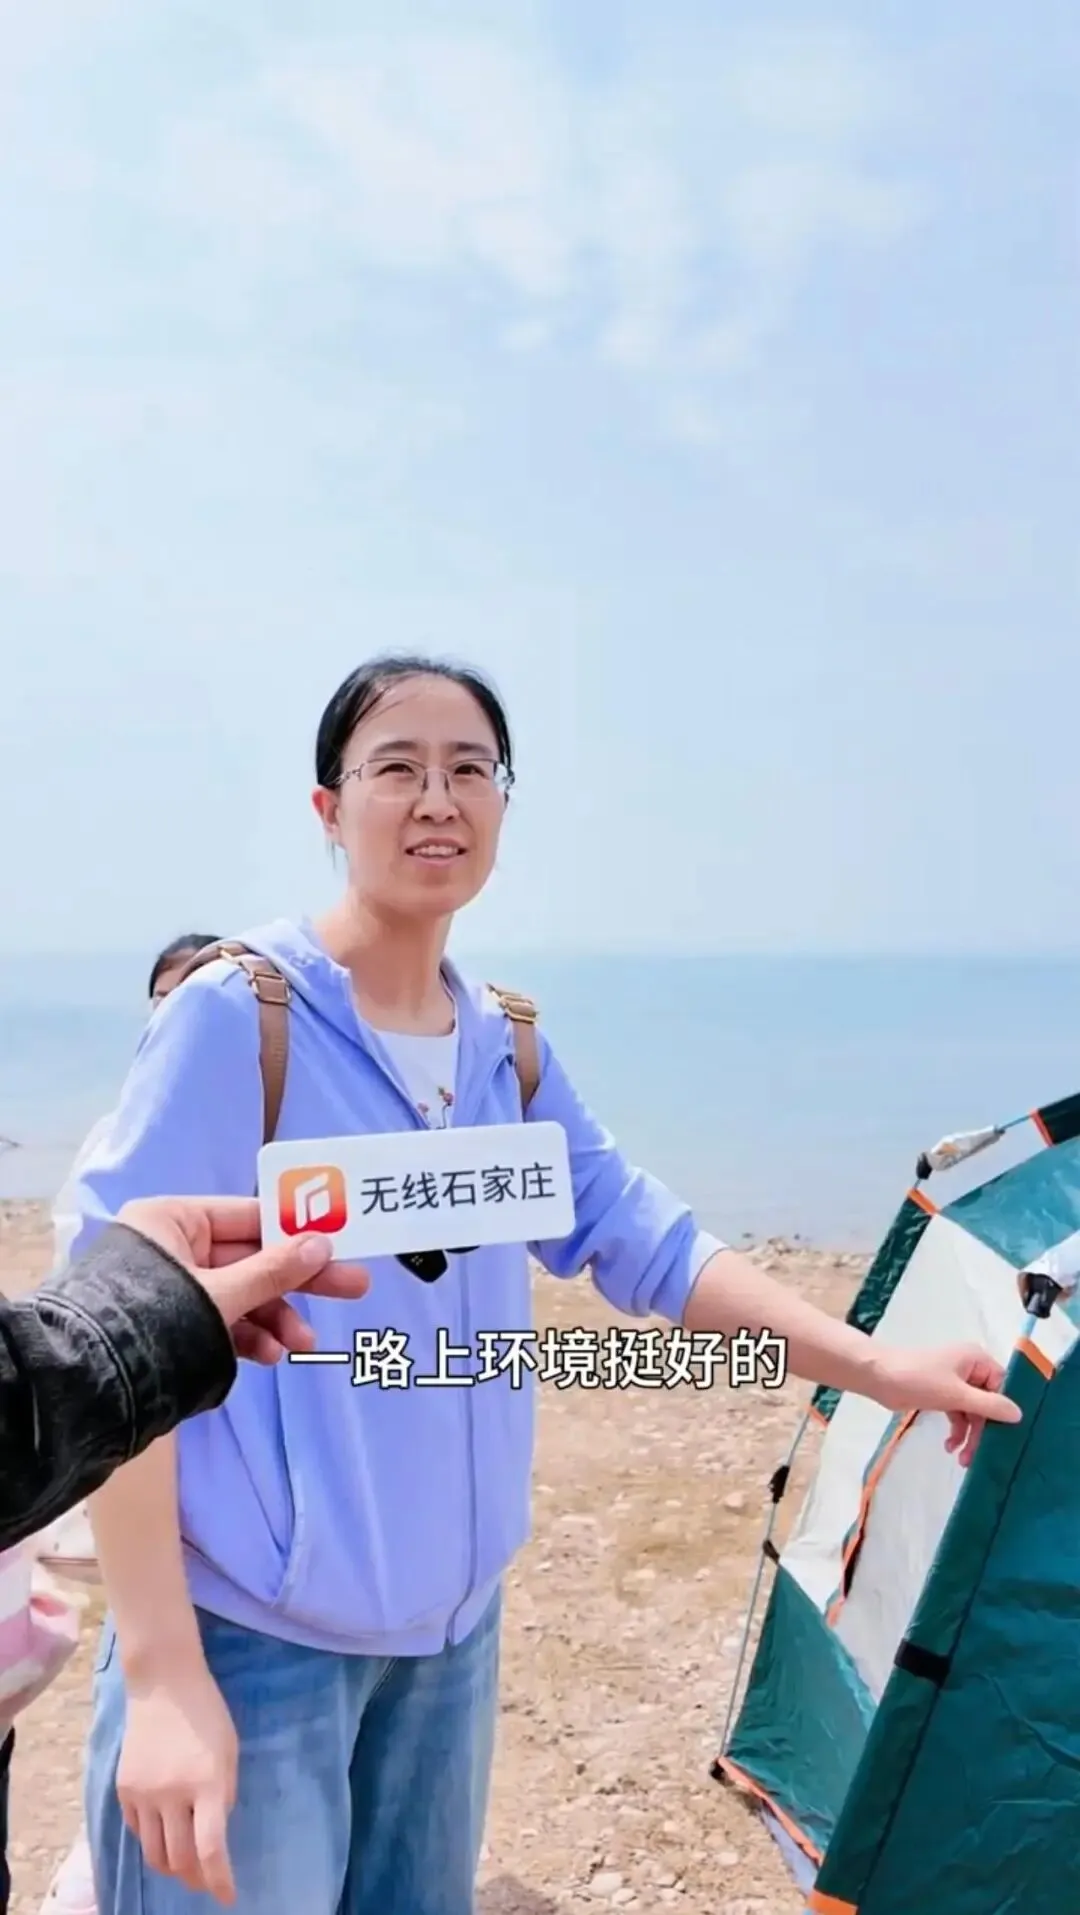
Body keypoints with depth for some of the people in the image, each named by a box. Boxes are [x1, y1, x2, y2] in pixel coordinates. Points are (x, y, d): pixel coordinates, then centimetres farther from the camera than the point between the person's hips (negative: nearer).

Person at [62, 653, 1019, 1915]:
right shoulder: (236, 1017, -16)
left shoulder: (509, 1050, 3)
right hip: (252, 1635, -6)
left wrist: (873, 1366, -3)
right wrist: (162, 1675, -21)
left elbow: (646, 1242, 6)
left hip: (453, 1625, 6)